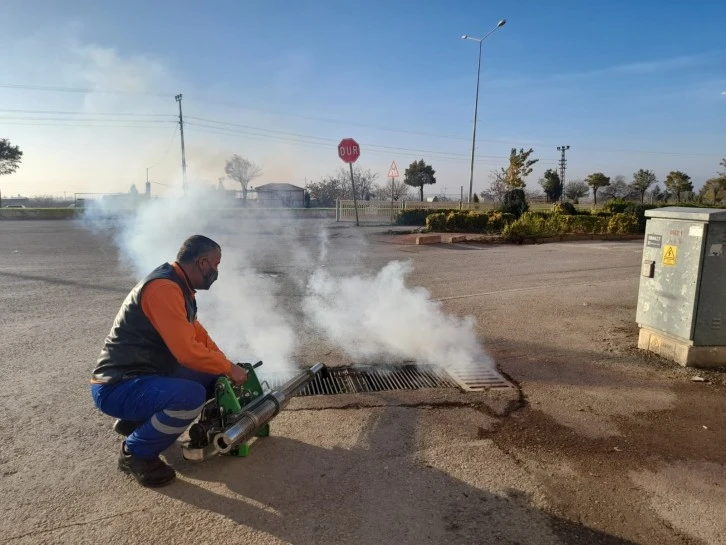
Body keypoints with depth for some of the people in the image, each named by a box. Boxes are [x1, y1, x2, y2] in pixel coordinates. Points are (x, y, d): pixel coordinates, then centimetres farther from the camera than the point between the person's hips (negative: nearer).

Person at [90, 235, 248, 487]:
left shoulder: (178, 286, 9)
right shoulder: (163, 288, -24)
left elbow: (198, 334, 15)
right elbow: (187, 351, -28)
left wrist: (226, 367, 4)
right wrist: (228, 368, -13)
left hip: (145, 375, 10)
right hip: (117, 387, -10)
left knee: (211, 378, 8)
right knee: (192, 395, -32)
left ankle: (136, 421, 16)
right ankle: (135, 453, -5)